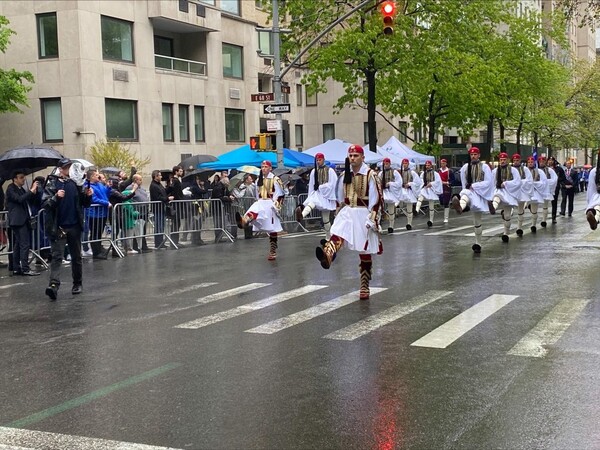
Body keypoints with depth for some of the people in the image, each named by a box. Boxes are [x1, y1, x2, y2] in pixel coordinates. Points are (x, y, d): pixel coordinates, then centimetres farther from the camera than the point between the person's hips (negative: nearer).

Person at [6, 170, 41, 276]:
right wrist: (31, 190, -19)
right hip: (18, 220, -9)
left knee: (17, 245, 11)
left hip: (23, 220, 9)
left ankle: (16, 269, 15)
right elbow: (20, 199, -22)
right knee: (25, 244, -13)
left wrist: (33, 192, 1)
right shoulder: (11, 189, -7)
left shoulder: (21, 189, 18)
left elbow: (29, 200, 17)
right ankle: (25, 269, -15)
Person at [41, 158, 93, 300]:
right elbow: (44, 204, -9)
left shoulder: (76, 183, 5)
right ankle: (54, 285, -18)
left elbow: (85, 204, 11)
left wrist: (88, 196, -10)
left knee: (76, 256, 12)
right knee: (57, 256, -9)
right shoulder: (52, 184, -2)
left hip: (74, 226, 3)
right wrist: (56, 197, -26)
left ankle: (77, 284, 24)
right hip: (58, 227, -3)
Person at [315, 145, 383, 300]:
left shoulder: (371, 175, -9)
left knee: (365, 253, 4)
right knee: (337, 233, -29)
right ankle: (327, 255, -60)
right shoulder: (344, 175, 8)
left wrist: (371, 220, -16)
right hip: (347, 212, 4)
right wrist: (340, 213, 19)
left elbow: (376, 199, -11)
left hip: (363, 214, -4)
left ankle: (364, 288, 14)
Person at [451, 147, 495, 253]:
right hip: (469, 192, 1)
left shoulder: (484, 167, 0)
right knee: (465, 194, -38)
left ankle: (478, 243, 13)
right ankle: (460, 207, -72)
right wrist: (468, 188, 3)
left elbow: (488, 182, -7)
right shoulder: (465, 167, 7)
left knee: (477, 222, 1)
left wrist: (474, 186, -14)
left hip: (480, 194, -1)